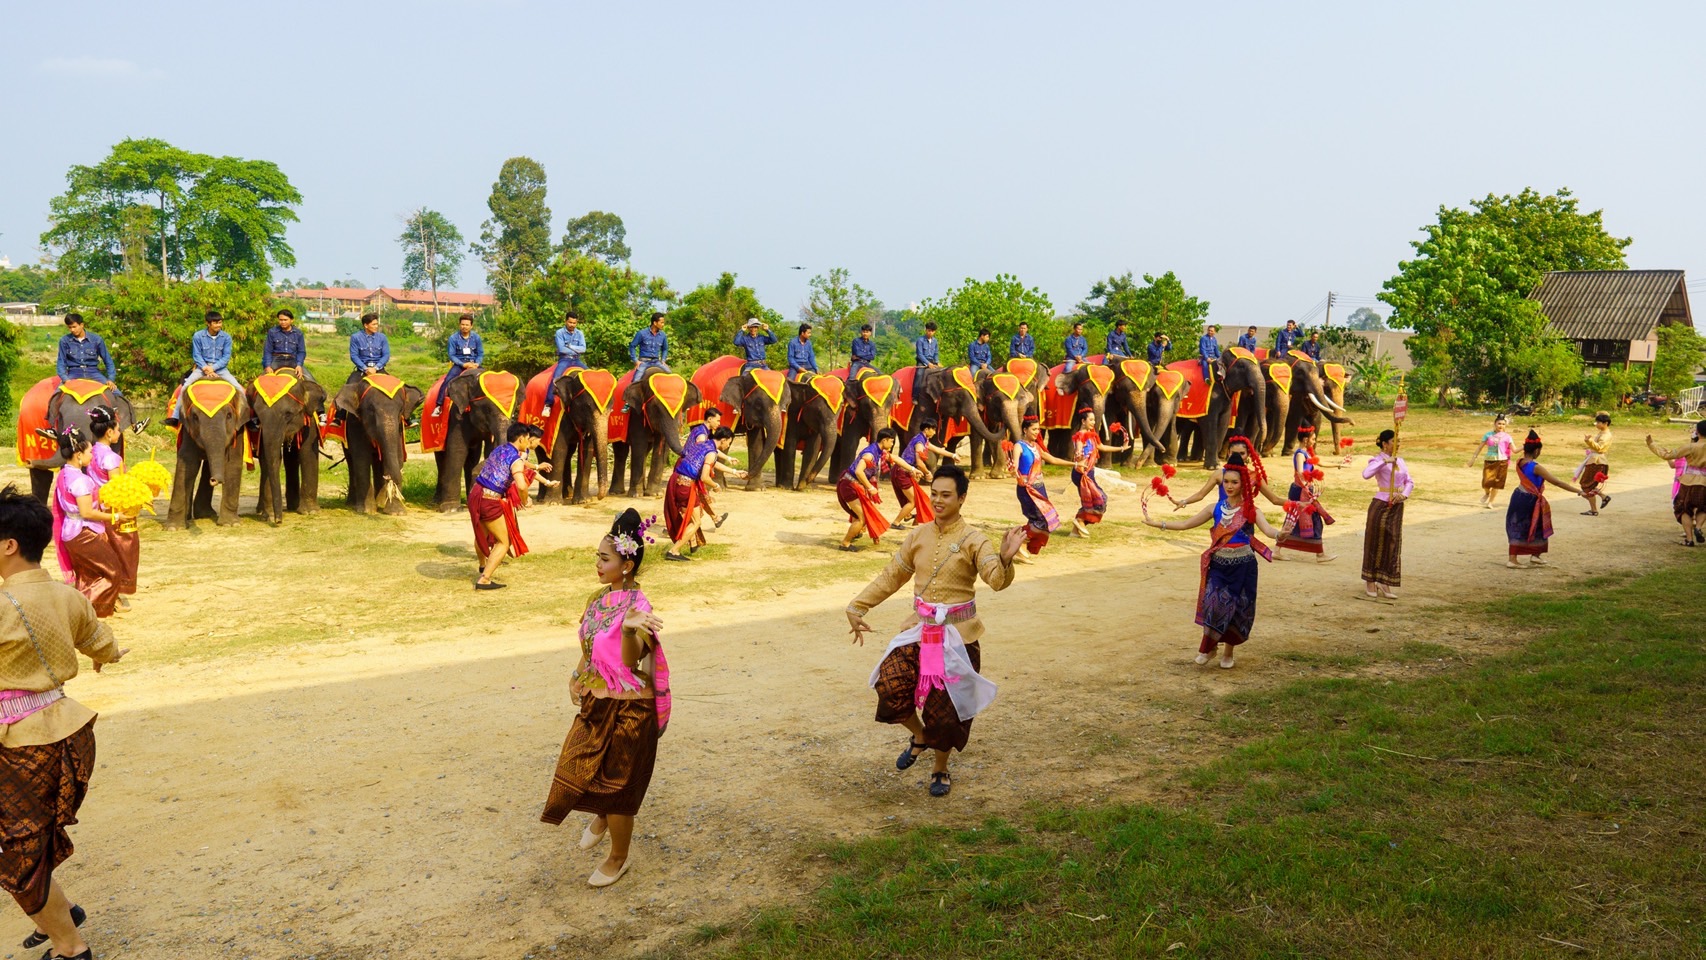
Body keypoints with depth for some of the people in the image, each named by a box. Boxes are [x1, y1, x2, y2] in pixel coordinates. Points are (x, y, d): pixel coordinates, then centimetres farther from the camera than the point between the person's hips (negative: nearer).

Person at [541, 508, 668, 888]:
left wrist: (630, 630, -57)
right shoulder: (600, 596, 0)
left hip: (625, 709, -8)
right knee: (578, 768, 22)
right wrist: (578, 677, 2)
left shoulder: (637, 607, -24)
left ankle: (619, 857, 30)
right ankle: (602, 817, 53)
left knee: (615, 781, 8)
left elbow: (631, 660, -39)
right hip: (595, 702, 8)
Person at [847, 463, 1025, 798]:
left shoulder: (972, 540, -11)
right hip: (920, 630, 4)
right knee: (891, 687, -14)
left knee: (945, 707, 4)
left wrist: (1005, 559, -47)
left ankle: (940, 769, 31)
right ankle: (919, 735, 18)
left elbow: (997, 579, -26)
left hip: (957, 635, -3)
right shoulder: (918, 536, 3)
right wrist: (857, 607, 10)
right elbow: (891, 577, 12)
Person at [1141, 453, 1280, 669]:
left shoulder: (1251, 510, -5)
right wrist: (1155, 523, -4)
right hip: (1219, 566, 1)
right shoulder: (1216, 508, 2)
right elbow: (1185, 524, 5)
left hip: (1243, 567, -1)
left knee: (1238, 610, 6)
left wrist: (1280, 534, -46)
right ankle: (1208, 647, 8)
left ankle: (1229, 653, 27)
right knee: (1214, 604, -14)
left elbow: (1267, 529, -22)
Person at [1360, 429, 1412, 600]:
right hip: (1380, 505, -6)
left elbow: (1409, 481, 10)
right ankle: (1370, 583, 13)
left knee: (1392, 545, 7)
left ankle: (1384, 585, 16)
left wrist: (1404, 494, -8)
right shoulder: (1378, 460, -9)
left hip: (1397, 507, 6)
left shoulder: (1400, 461, 12)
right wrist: (1384, 461, -32)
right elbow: (1366, 474, -29)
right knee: (1375, 543, 2)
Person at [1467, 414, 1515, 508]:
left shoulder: (1507, 437, 3)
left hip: (1502, 462, 1)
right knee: (1486, 482, -13)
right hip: (1489, 461, -1)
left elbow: (1514, 449, -3)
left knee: (1496, 483, 0)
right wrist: (1473, 459, 2)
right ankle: (1486, 493, 22)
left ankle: (1490, 502, 16)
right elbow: (1480, 447, 5)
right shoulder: (1488, 435, 3)